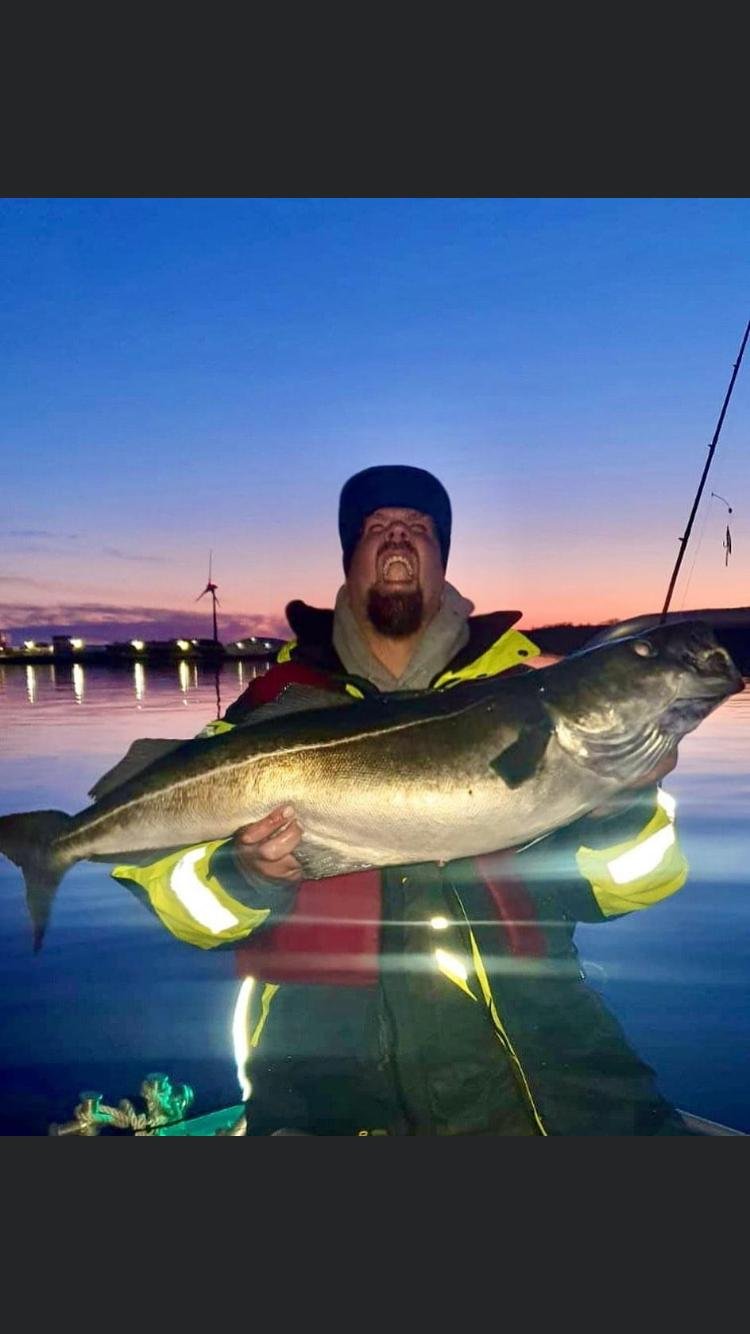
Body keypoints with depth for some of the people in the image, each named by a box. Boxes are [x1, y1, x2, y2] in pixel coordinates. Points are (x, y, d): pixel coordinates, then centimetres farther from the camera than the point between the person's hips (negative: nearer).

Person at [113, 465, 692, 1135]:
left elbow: (615, 881, 9)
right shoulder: (278, 700, 8)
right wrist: (248, 878, -13)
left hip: (517, 1021, 2)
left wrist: (625, 805, -11)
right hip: (327, 1032, -1)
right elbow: (177, 883, 8)